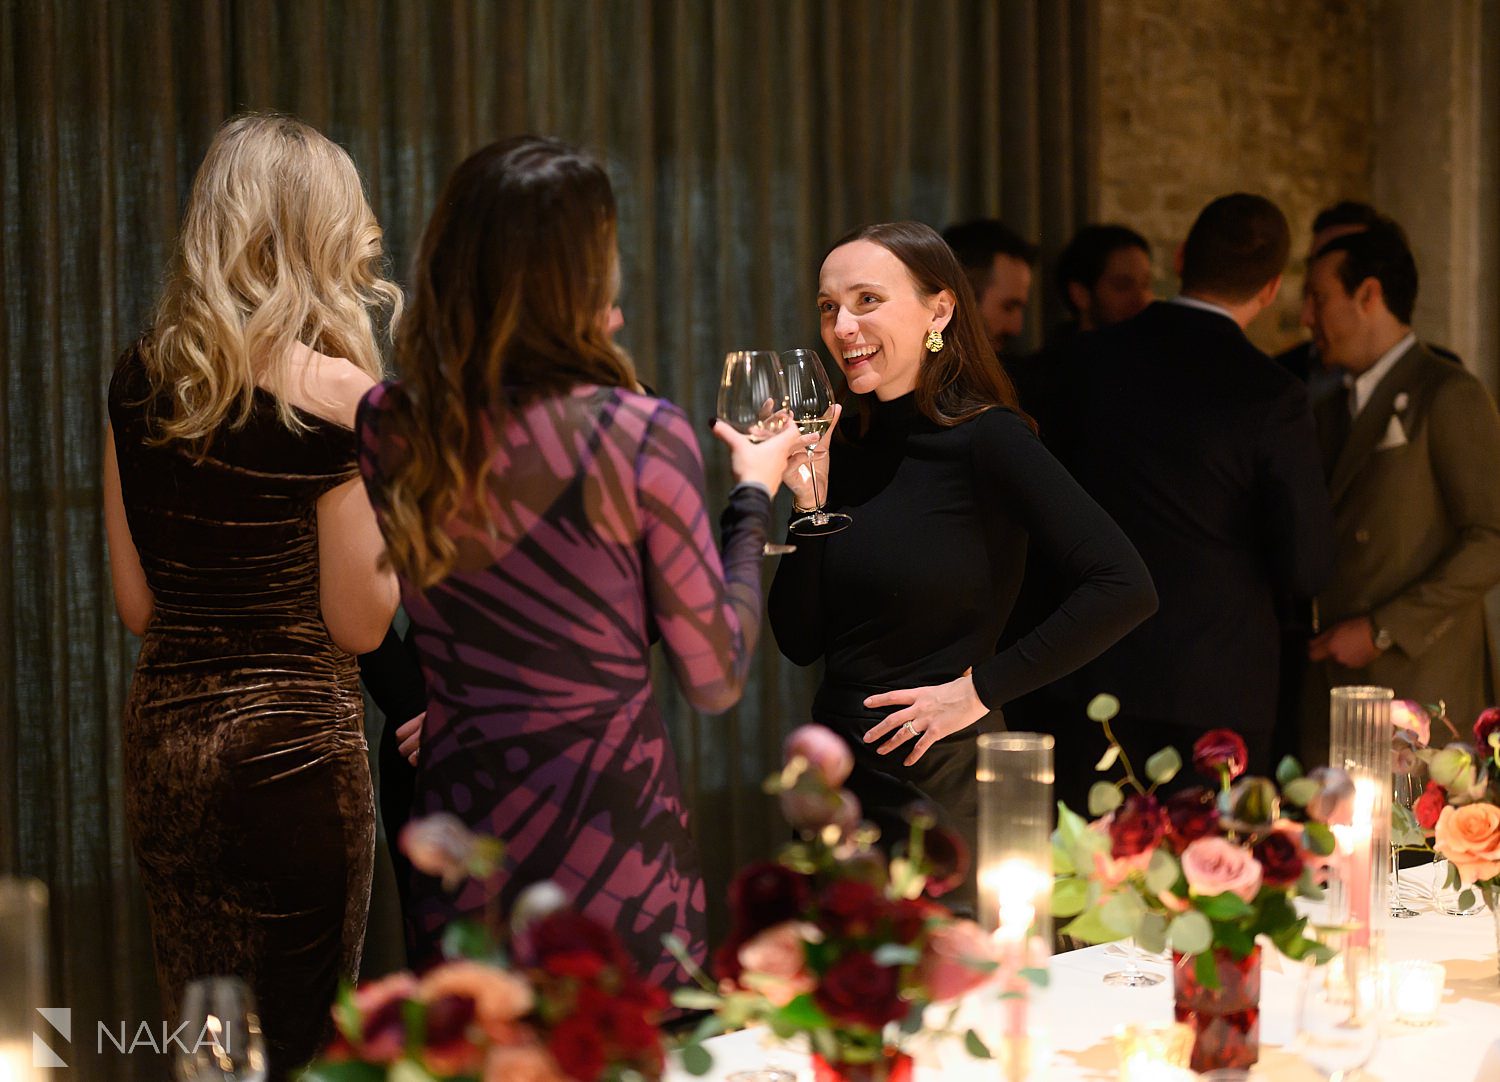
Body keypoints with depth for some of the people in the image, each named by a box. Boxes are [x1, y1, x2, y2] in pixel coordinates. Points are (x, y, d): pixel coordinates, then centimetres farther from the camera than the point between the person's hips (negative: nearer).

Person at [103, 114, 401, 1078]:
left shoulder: (141, 377, 5)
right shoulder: (330, 388, -11)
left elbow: (137, 604, 10)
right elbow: (360, 623, -10)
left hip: (163, 737, 6)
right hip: (296, 739, -6)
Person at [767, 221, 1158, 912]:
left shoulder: (986, 440, -13)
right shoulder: (847, 454, 6)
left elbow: (1124, 590, -23)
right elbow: (801, 641, 4)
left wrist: (982, 688, -18)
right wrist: (807, 499, -7)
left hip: (941, 793, -7)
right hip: (840, 781, 7)